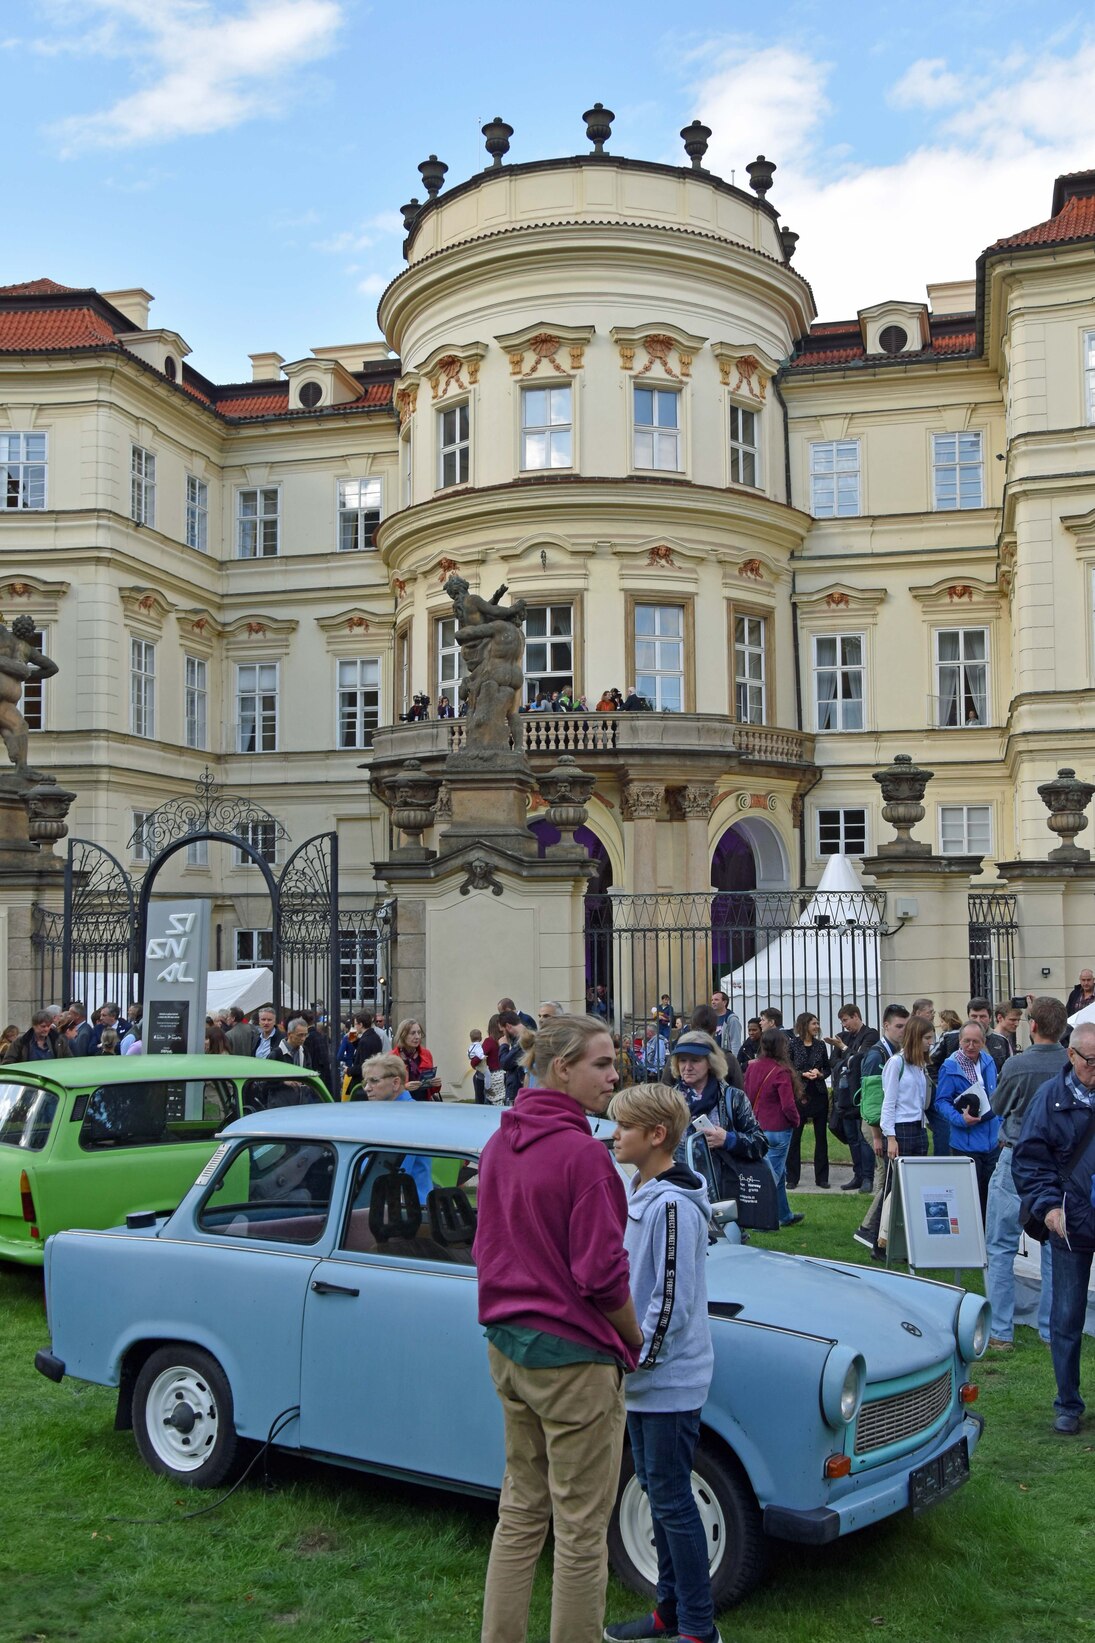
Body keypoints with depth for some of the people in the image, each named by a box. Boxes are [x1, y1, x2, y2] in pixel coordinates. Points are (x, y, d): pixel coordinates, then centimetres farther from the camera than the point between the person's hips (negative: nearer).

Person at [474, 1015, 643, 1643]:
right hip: (573, 1356, -8)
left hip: (506, 1347, 8)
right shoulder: (583, 1153, -21)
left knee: (521, 1509, 20)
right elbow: (602, 1274, -21)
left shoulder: (499, 1144, 5)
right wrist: (636, 1338, -5)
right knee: (581, 1529, 6)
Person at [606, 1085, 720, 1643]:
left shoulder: (672, 1207, -21)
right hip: (643, 1380, 9)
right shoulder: (639, 1193, 7)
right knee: (656, 1492, 18)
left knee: (671, 1499, 0)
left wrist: (636, 1362, -16)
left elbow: (672, 1301, -22)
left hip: (668, 1381, -9)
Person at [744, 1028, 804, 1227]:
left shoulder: (752, 1067, 1)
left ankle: (786, 1216, 33)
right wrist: (796, 1120, -2)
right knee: (773, 1174, 0)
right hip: (778, 1129, -7)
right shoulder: (781, 1072, -19)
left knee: (779, 1173, 21)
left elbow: (746, 1097, 9)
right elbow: (788, 1105, -19)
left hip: (757, 1127, 7)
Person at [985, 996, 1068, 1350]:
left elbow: (997, 1107, 1)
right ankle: (1053, 1330, 19)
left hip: (1017, 1163, -3)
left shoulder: (1017, 1065, -15)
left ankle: (1000, 1331, 6)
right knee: (1055, 1248, 12)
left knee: (1001, 1248, 5)